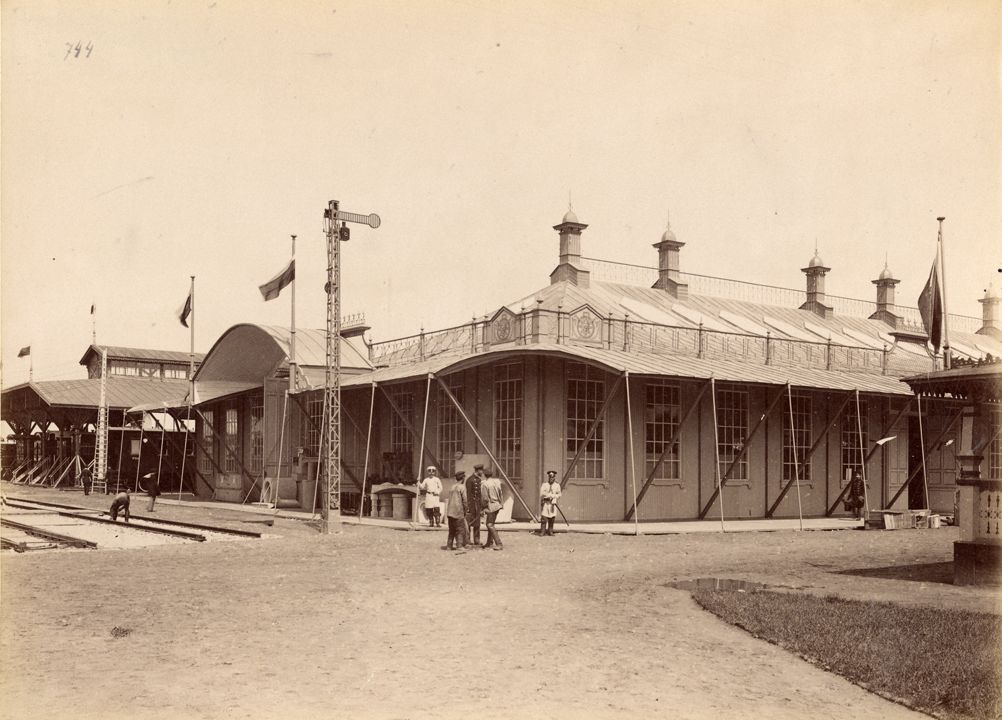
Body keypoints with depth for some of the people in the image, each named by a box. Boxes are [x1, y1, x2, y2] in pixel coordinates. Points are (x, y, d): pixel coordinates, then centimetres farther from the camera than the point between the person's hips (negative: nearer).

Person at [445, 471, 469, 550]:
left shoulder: (452, 487, 16)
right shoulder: (462, 487, -6)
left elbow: (450, 500, 16)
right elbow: (464, 500, -10)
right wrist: (465, 512, 0)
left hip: (450, 512, 7)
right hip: (458, 512, -7)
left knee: (452, 530, 13)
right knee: (461, 529, -1)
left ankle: (449, 545, 13)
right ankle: (459, 545, -5)